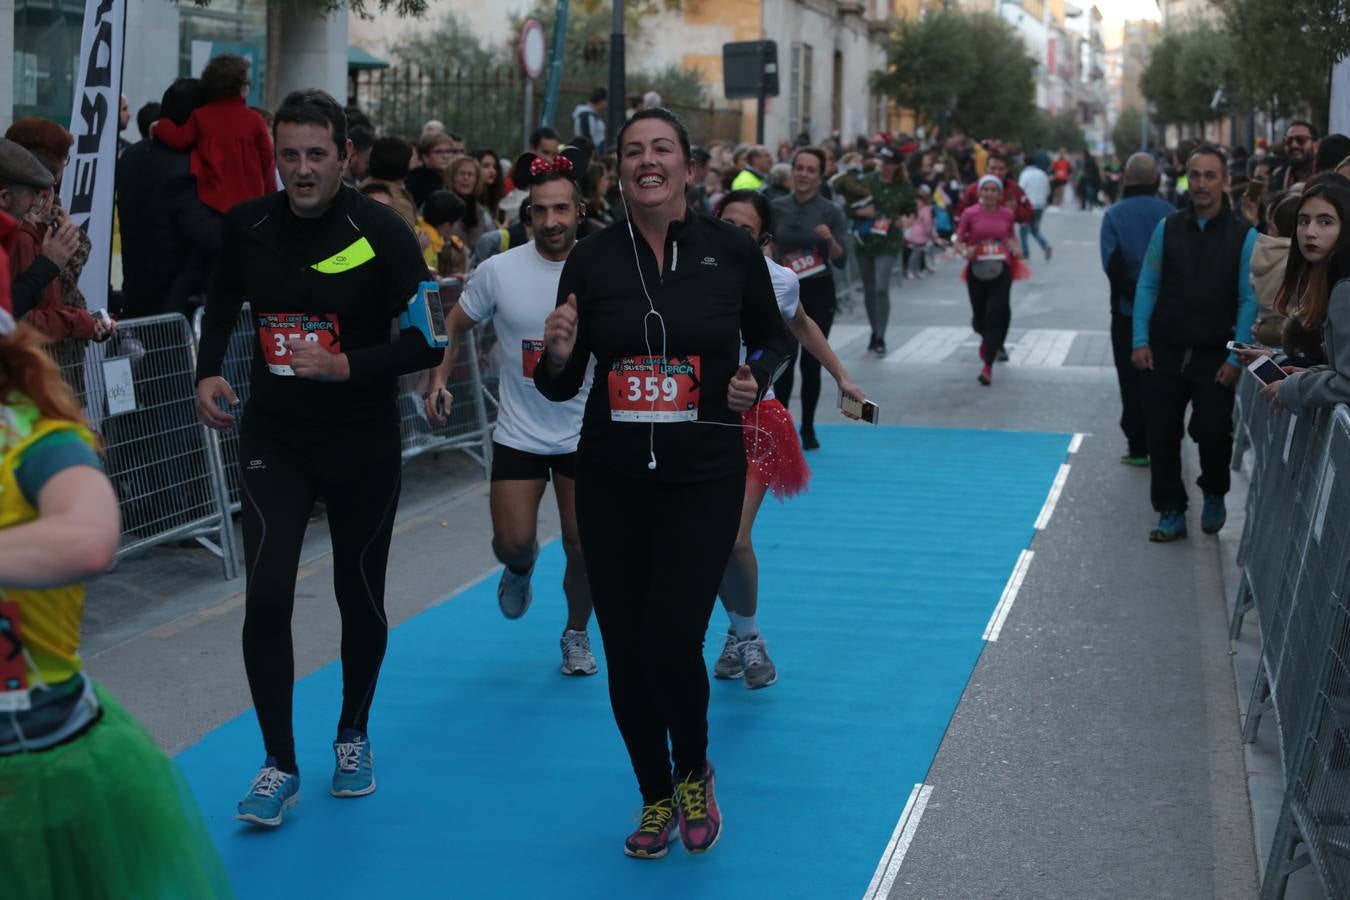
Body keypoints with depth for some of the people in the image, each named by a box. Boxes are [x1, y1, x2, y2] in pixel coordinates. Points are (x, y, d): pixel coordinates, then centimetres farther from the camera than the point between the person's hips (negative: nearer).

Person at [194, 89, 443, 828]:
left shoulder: (380, 233, -15)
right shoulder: (248, 226, -5)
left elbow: (428, 342, -14)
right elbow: (224, 298, 17)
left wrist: (346, 366, -25)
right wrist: (209, 372, 2)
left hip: (362, 443, -1)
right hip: (273, 439, 2)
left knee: (360, 597, 11)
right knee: (266, 596, -11)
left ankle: (353, 735, 36)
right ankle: (279, 765, 4)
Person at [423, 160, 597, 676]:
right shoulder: (498, 271, -7)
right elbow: (456, 325, 5)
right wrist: (439, 379, -8)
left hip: (586, 433, 0)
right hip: (518, 434, 0)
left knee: (583, 546, 1)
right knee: (513, 542, -4)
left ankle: (576, 635, 27)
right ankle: (520, 570, 36)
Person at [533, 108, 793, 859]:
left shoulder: (731, 249, -5)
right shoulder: (592, 260, -2)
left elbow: (773, 337, 13)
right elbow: (562, 388, 3)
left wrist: (756, 378, -8)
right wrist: (558, 356, -18)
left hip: (704, 476, -2)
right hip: (612, 477, 2)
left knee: (670, 643, -11)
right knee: (625, 651, 7)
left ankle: (694, 775, 21)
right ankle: (656, 798, 31)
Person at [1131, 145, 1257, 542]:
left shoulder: (1244, 237, -3)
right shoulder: (1167, 228, 5)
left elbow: (1249, 300, -5)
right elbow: (1147, 285, 6)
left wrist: (1235, 358, -11)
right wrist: (1141, 341, -2)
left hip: (1215, 357, -2)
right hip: (1164, 353, 2)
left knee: (1213, 431, -3)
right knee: (1162, 435, 4)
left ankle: (1214, 496, 27)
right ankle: (1171, 513, 18)